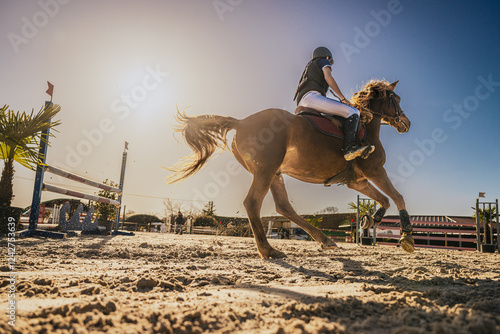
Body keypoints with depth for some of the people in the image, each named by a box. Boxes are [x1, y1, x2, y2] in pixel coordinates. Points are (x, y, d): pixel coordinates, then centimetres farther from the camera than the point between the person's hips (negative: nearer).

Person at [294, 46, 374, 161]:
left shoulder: (309, 66, 40)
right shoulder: (324, 61, 17)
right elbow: (328, 77, -3)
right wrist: (343, 98, -3)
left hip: (301, 102, 9)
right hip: (312, 97, -9)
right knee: (353, 112, -17)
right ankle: (349, 147, -34)